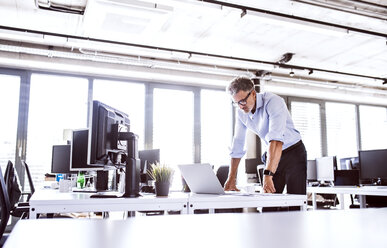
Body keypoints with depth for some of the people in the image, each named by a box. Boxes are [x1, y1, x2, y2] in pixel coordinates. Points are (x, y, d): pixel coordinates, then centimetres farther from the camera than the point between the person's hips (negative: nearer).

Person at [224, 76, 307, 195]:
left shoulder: (273, 101, -25)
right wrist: (231, 179, 2)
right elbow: (237, 146, 3)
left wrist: (268, 175, -46)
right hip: (272, 155, 5)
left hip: (293, 152, -5)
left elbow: (276, 139, -37)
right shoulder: (241, 112, -4)